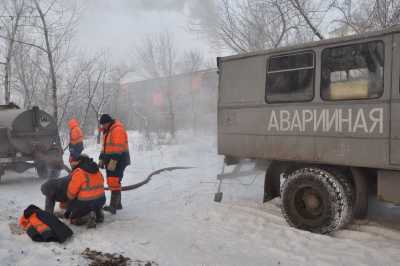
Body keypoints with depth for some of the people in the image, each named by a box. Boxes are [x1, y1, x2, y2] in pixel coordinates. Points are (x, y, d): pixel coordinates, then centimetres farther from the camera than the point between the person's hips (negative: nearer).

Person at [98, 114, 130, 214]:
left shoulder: (118, 129, -15)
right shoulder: (107, 131, 17)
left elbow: (118, 148, -23)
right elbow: (105, 147, 23)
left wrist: (113, 161, -27)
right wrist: (101, 159, 16)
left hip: (118, 161, -10)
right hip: (110, 161, 10)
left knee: (114, 182, -16)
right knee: (111, 182, 12)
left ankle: (113, 206, -18)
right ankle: (117, 204, 22)